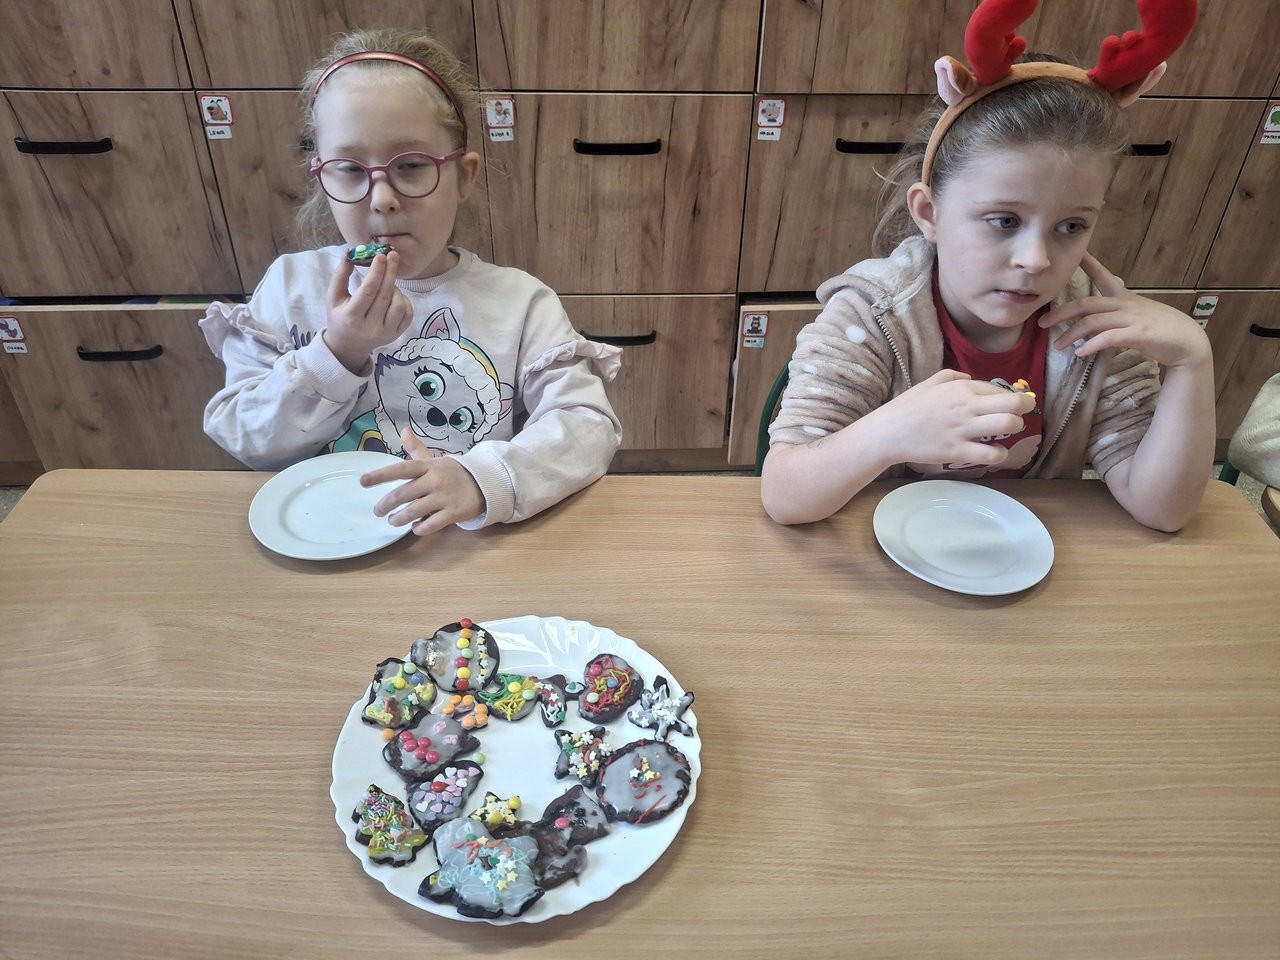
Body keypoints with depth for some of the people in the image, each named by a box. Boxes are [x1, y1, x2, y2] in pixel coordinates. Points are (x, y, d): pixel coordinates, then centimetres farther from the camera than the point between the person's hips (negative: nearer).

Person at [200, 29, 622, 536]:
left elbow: (589, 424, -13)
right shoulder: (290, 285, 3)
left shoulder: (519, 301, -3)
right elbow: (244, 442, 1)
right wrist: (338, 353, -14)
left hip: (466, 546, -1)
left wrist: (482, 479, -30)